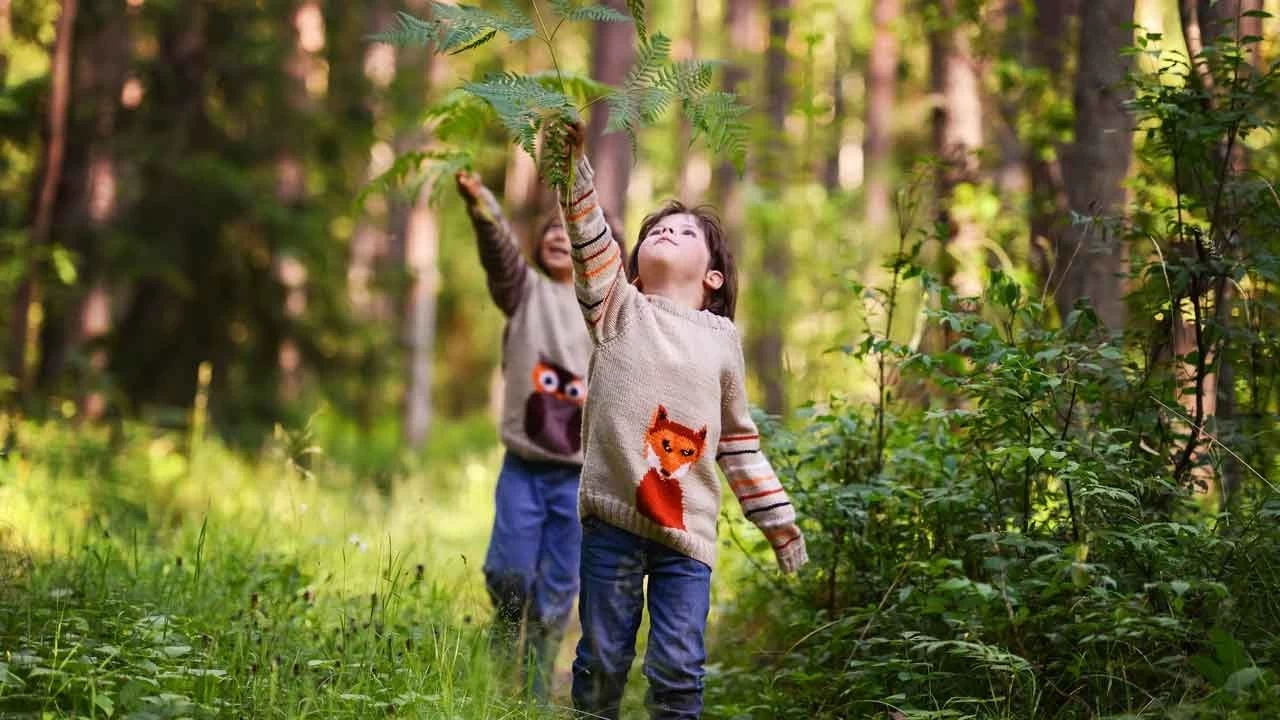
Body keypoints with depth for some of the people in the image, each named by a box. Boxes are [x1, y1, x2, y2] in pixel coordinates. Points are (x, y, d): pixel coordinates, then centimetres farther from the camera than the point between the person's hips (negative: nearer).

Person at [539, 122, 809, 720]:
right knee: (602, 661, 5)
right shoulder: (620, 311, 9)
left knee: (678, 672, -2)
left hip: (688, 528, 1)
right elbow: (590, 240, -6)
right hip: (613, 518, -1)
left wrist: (777, 518, 17)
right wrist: (573, 161, -19)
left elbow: (738, 437, 18)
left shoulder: (722, 338, 13)